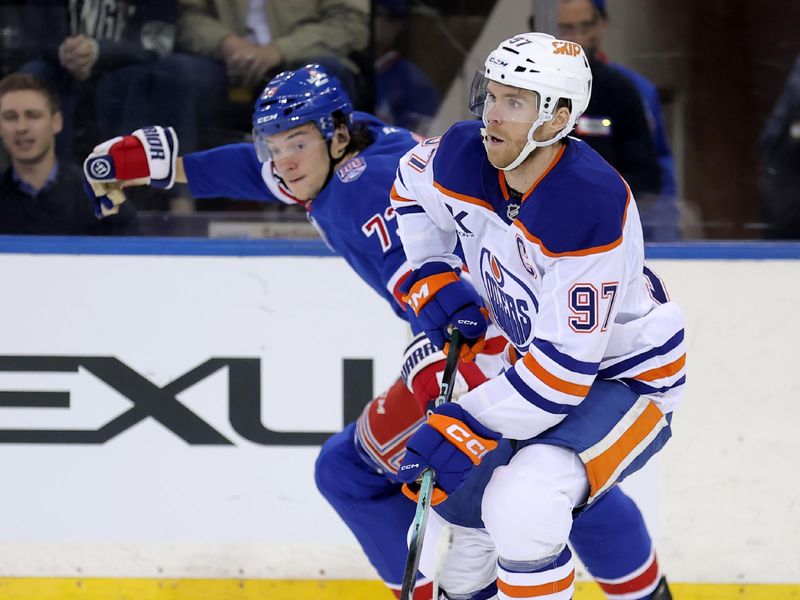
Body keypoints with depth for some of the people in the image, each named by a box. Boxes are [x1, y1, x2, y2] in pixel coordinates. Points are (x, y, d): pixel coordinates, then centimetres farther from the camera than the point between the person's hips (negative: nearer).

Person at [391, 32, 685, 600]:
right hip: (530, 350, 8)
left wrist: (464, 428, -34)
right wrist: (433, 279, -1)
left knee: (522, 505, -30)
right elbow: (413, 183, 13)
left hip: (622, 376, -8)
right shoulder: (465, 157, -15)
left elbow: (565, 367, -34)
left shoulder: (591, 207, -35)